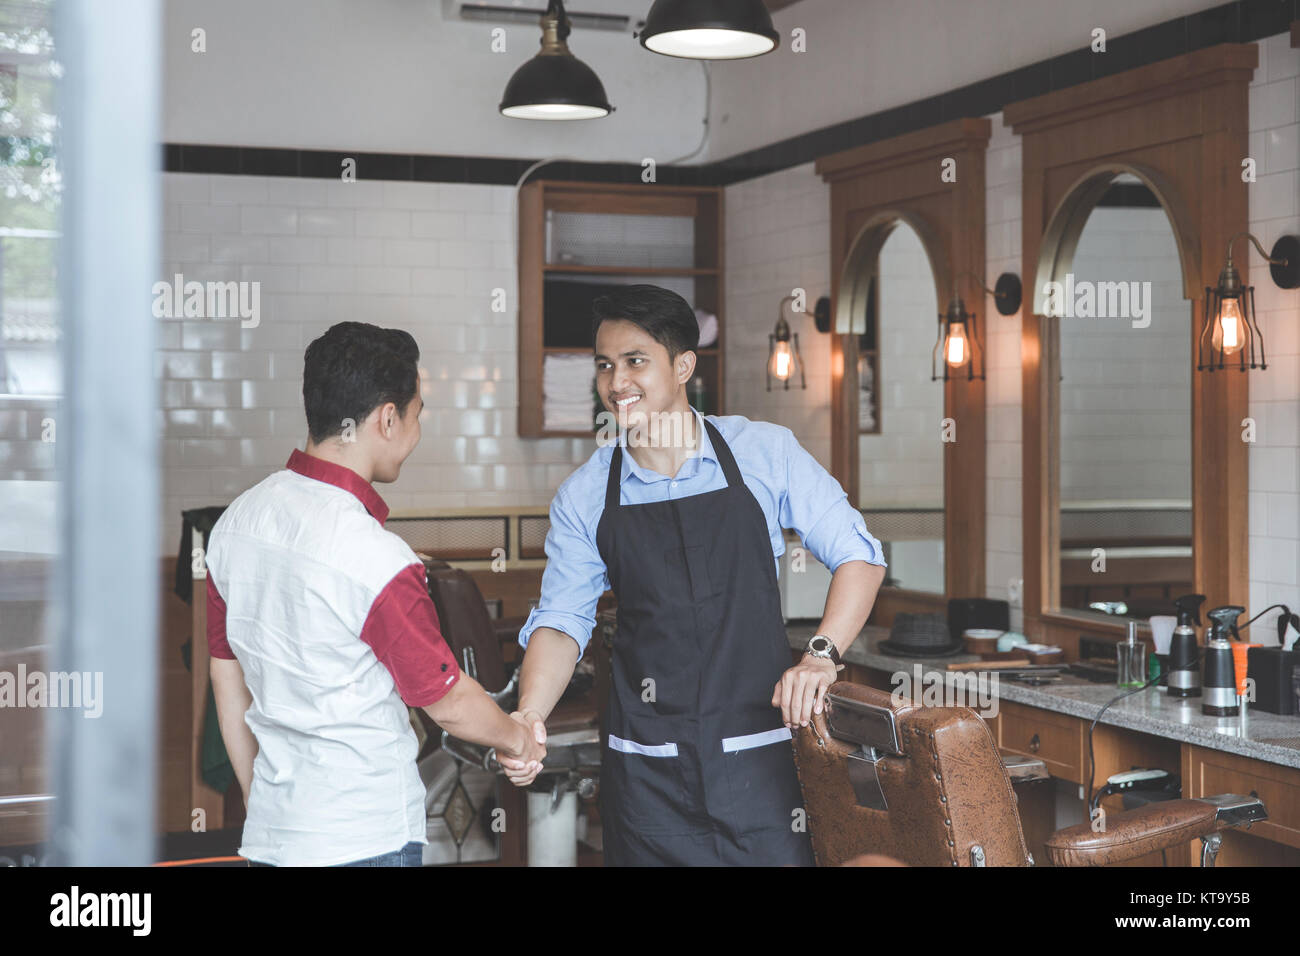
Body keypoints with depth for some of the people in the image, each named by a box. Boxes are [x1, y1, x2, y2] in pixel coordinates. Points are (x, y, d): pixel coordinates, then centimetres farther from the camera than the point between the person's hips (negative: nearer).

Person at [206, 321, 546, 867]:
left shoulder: (235, 522, 1)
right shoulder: (377, 560, -22)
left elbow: (226, 679, 10)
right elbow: (448, 703, -11)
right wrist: (520, 739, 9)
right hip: (365, 841, -7)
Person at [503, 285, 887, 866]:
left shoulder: (763, 453, -2)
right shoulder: (584, 497, 3)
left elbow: (858, 555, 2)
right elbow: (561, 620, 3)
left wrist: (822, 655, -14)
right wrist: (529, 717, -15)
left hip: (758, 755, -1)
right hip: (646, 770, 1)